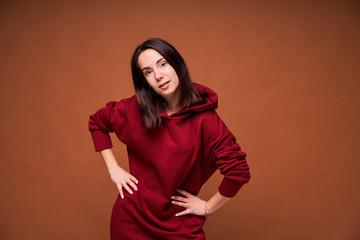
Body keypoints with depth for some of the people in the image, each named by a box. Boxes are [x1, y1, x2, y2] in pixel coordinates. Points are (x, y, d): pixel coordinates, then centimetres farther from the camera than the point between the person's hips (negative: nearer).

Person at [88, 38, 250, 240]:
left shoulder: (204, 119, -18)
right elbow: (96, 123, 9)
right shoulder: (133, 110, -9)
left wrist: (207, 207, -9)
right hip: (131, 219, 2)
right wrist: (113, 169, 2)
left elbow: (238, 172, -19)